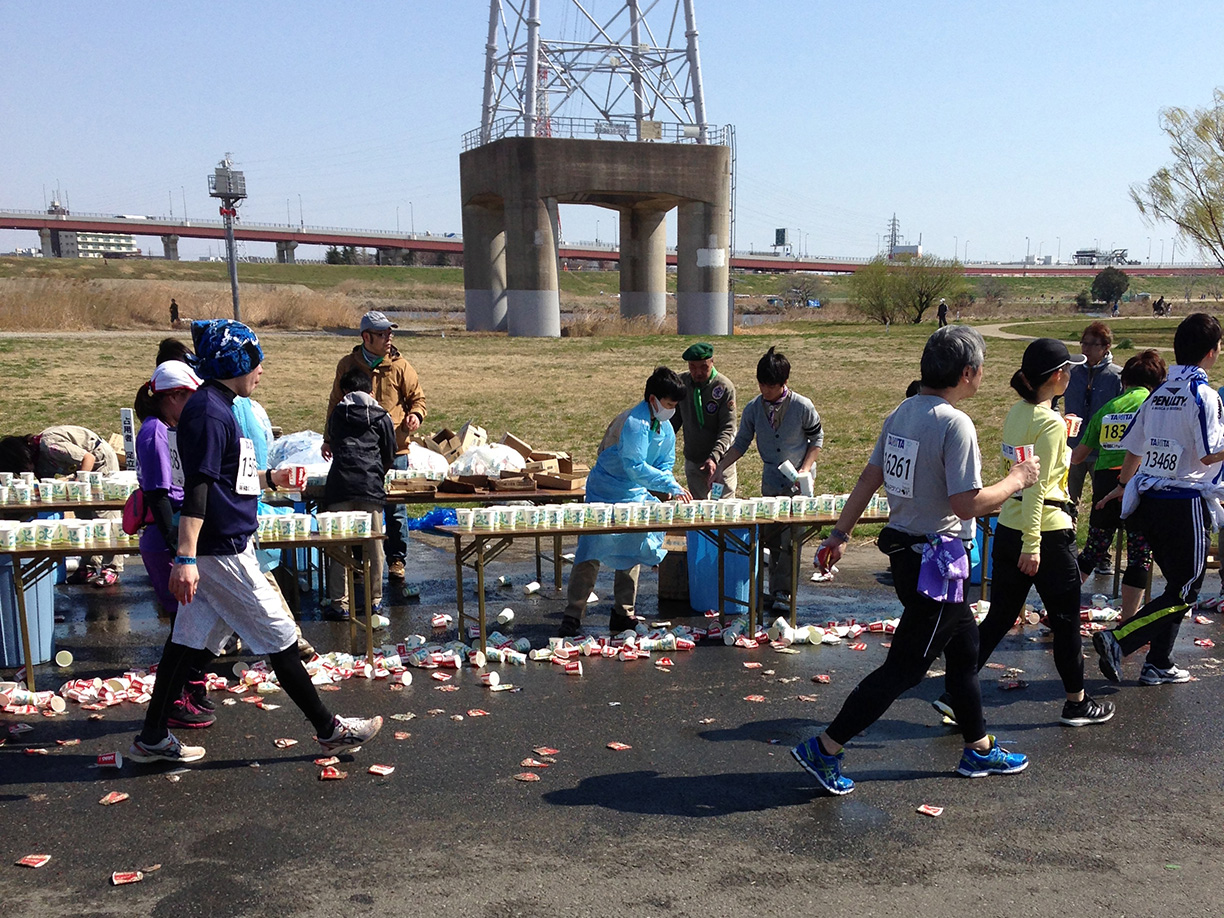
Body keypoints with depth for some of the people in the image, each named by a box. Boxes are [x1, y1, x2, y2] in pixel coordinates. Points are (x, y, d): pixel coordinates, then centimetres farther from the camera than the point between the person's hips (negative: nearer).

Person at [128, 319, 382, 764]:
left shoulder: (215, 407, 14)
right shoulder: (208, 411, -18)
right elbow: (195, 487, -26)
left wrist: (270, 478, 30)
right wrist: (186, 558, -30)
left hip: (222, 548, 10)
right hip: (221, 552, -10)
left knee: (192, 639, 13)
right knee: (278, 638, -1)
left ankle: (153, 737, 21)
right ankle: (330, 729, 10)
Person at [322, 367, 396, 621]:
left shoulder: (337, 414, 16)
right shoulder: (381, 416, 12)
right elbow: (390, 454, 13)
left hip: (340, 485, 0)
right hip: (371, 486, 0)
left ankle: (339, 603, 0)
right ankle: (375, 599, 14)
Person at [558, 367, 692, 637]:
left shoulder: (666, 429, 1)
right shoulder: (634, 423, -26)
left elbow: (665, 465, 9)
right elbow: (635, 467, -32)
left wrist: (673, 487, -12)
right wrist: (672, 486, -33)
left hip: (635, 495, 8)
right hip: (605, 495, -8)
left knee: (632, 553, 11)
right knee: (590, 554, -8)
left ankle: (622, 614, 21)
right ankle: (572, 617, -3)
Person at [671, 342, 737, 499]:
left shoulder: (725, 387, -14)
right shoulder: (681, 383, -1)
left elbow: (727, 429, -17)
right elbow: (674, 420, 12)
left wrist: (714, 457, -29)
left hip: (720, 461, -4)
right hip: (692, 461, 4)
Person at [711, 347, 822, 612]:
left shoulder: (803, 407, -11)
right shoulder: (753, 408, -4)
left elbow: (817, 437, 0)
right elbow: (741, 443, 3)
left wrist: (805, 469, -12)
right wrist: (720, 467, -9)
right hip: (771, 482, 3)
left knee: (790, 540, -7)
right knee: (770, 537, 7)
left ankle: (783, 592, 1)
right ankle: (777, 587, 20)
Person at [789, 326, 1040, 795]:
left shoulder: (902, 412, 5)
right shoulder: (954, 423, -21)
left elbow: (869, 478, 8)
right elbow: (967, 503, -23)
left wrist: (840, 533, 14)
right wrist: (1017, 479, -8)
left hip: (905, 549, 10)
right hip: (936, 559, -10)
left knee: (964, 648, 22)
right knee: (904, 667, -1)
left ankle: (979, 749, 36)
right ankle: (824, 749, 2)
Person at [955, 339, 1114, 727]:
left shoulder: (1016, 414, 7)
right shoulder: (1051, 422, -18)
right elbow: (1036, 486, -22)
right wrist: (1032, 545, -21)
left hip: (1008, 530, 8)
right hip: (1046, 534, -8)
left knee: (1000, 617, 12)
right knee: (1066, 620, 10)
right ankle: (1076, 703, 25)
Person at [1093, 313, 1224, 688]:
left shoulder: (1159, 393, 10)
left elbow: (1133, 448, 16)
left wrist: (1124, 484, 31)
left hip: (1150, 499, 8)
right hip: (1186, 502, -8)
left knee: (1177, 585, 18)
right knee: (1184, 593, -1)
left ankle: (1158, 664, 17)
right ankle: (1118, 641, -14)